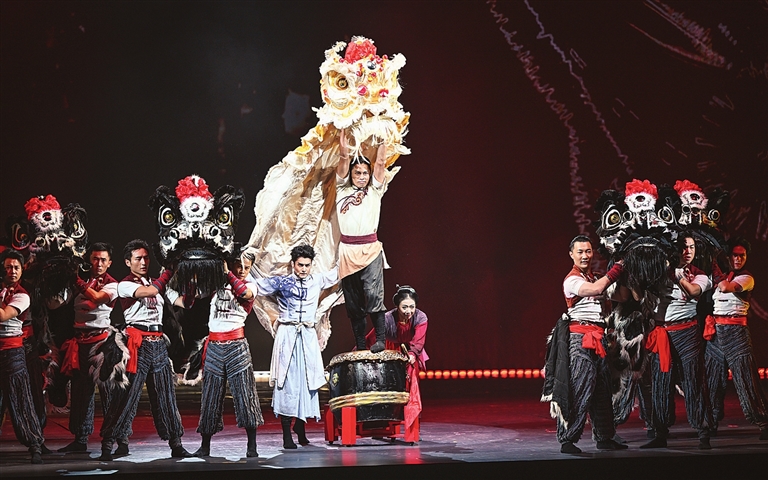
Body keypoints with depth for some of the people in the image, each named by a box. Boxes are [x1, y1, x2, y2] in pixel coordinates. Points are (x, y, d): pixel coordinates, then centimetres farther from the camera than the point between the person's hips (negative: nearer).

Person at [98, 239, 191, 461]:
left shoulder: (157, 283, 19)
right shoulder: (125, 285, 0)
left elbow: (182, 301, 12)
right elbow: (150, 291, -18)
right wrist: (171, 270, -11)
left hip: (158, 343, 6)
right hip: (138, 343, -6)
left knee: (165, 394, 7)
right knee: (126, 395, -8)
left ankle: (175, 445, 10)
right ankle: (107, 445, -3)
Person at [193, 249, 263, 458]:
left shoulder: (250, 285, 5)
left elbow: (244, 292, -18)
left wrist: (227, 273, -16)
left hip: (236, 345, -2)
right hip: (214, 345, 2)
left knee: (245, 394, -5)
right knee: (211, 395, 4)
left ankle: (252, 446, 0)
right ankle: (205, 446, 11)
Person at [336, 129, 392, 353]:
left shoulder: (375, 191, 9)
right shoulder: (342, 190, 13)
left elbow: (381, 163, 0)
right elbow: (343, 161, 0)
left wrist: (383, 140, -3)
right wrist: (344, 150, -11)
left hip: (370, 249, -2)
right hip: (347, 249, 2)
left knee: (373, 295, -16)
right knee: (353, 300, 4)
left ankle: (380, 339, -13)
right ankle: (360, 345, 9)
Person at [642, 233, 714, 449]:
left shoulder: (699, 276, 5)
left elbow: (692, 291, -16)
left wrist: (677, 275, -20)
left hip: (686, 332, -3)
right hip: (661, 332, 3)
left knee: (693, 382, -6)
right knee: (661, 384, 4)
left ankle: (703, 434, -5)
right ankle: (661, 435, 10)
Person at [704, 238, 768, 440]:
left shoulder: (747, 279, -4)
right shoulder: (722, 277, 16)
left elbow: (725, 287, -22)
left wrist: (714, 266, -12)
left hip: (735, 331, -6)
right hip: (715, 331, 6)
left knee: (745, 377, -9)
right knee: (714, 377, 7)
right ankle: (712, 422, 15)